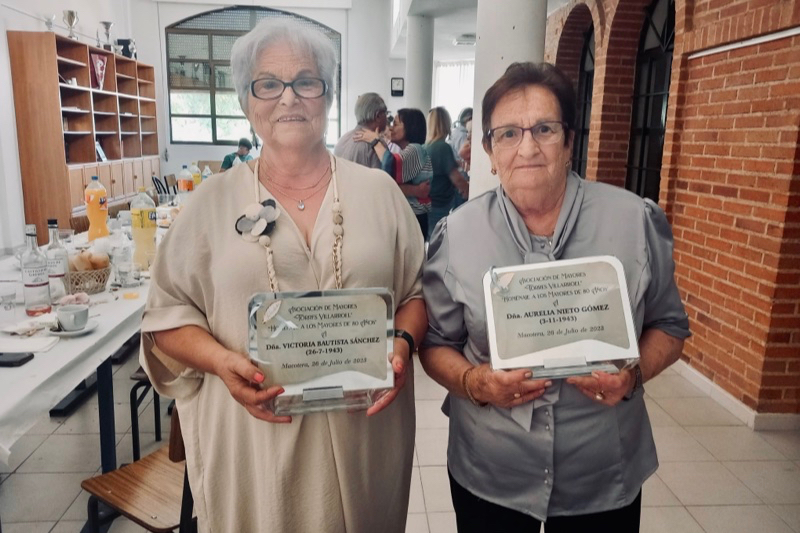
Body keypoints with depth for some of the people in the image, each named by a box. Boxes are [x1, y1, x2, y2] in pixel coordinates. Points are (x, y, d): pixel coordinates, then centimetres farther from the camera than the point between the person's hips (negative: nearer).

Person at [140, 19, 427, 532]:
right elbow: (168, 313, 3)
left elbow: (418, 291, 7)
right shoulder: (212, 202, 1)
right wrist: (222, 361, -14)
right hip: (251, 438, 0)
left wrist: (403, 343, -12)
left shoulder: (379, 191, 3)